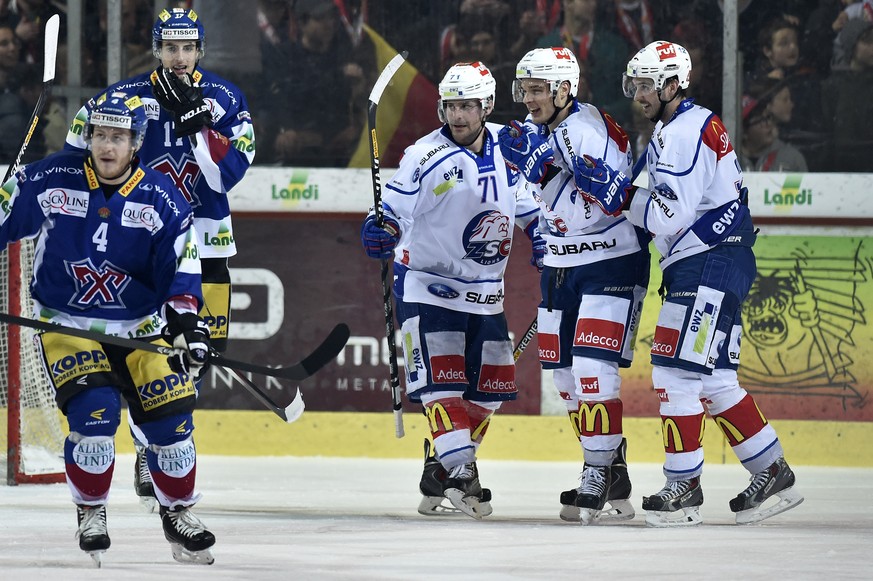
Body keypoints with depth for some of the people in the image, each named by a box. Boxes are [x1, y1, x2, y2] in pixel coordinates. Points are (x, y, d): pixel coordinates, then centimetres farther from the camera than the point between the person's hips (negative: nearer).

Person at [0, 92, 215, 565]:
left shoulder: (161, 198, -8)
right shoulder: (48, 181, -11)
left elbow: (181, 269, -8)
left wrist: (185, 320, -23)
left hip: (140, 326, 2)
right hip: (66, 325, -2)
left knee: (170, 417, -4)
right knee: (94, 411, -21)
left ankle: (179, 512, 19)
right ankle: (90, 513, 0)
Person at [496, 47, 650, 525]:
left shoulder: (594, 130, -21)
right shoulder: (533, 130, 6)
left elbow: (597, 209, -32)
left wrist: (542, 167, -36)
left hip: (612, 263, -9)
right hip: (561, 265, 9)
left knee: (592, 369, -17)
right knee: (564, 375, 8)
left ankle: (599, 477, -12)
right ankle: (615, 481, 18)